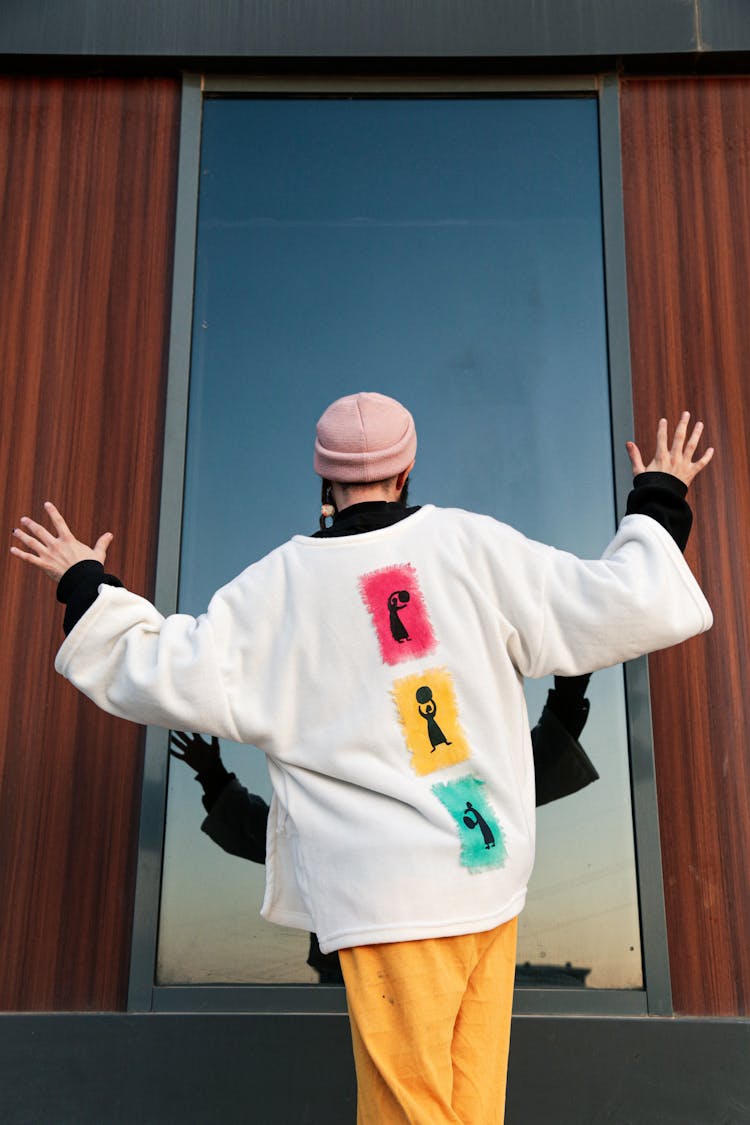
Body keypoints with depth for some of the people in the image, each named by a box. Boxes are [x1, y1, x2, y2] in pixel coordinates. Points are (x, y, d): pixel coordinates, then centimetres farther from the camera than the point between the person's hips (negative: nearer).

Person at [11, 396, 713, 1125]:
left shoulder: (280, 586, -6)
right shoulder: (471, 544, -2)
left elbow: (173, 677, -7)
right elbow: (631, 607, -1)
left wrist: (86, 590, 8)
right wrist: (656, 507, 16)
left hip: (386, 895, -3)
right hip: (493, 872, 3)